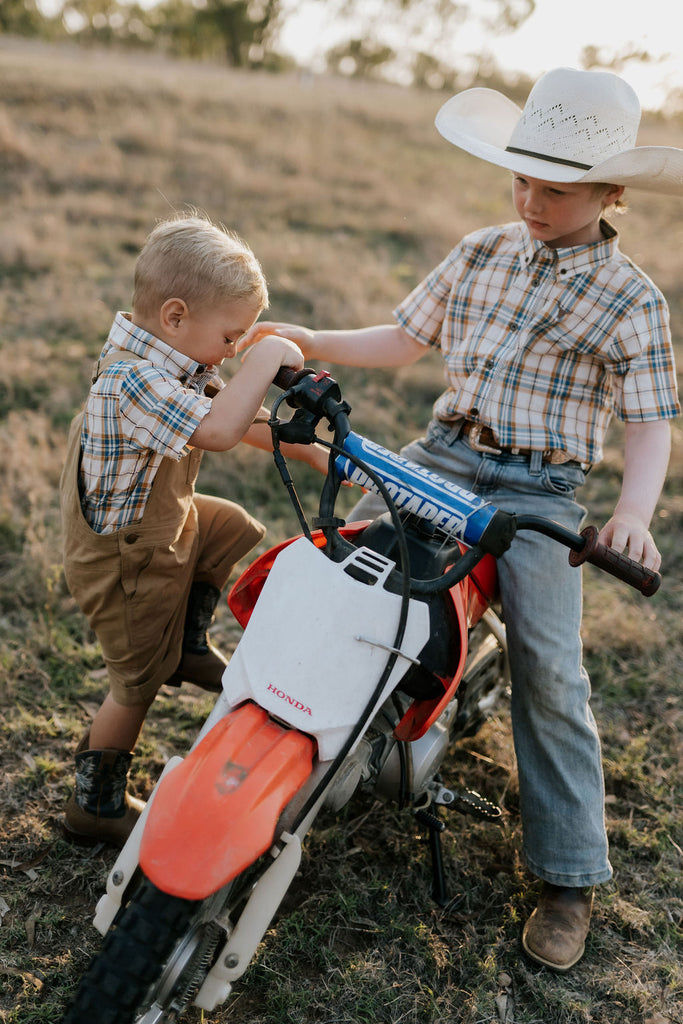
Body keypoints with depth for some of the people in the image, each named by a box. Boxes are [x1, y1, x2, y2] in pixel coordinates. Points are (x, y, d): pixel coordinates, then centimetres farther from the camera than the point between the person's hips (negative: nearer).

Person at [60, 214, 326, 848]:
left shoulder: (177, 363, -1)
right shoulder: (132, 379, -33)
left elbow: (244, 419, 9)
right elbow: (219, 428, -46)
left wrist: (312, 451, 4)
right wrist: (268, 357, -35)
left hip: (163, 524, 9)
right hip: (127, 561, -9)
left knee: (235, 528, 22)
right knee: (138, 684, 6)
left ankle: (190, 645, 32)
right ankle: (95, 806, 26)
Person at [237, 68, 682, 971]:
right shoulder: (479, 256, 10)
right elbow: (404, 340, 14)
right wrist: (302, 339, 2)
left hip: (540, 493, -4)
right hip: (441, 455, 4)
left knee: (549, 676, -12)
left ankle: (569, 878, 2)